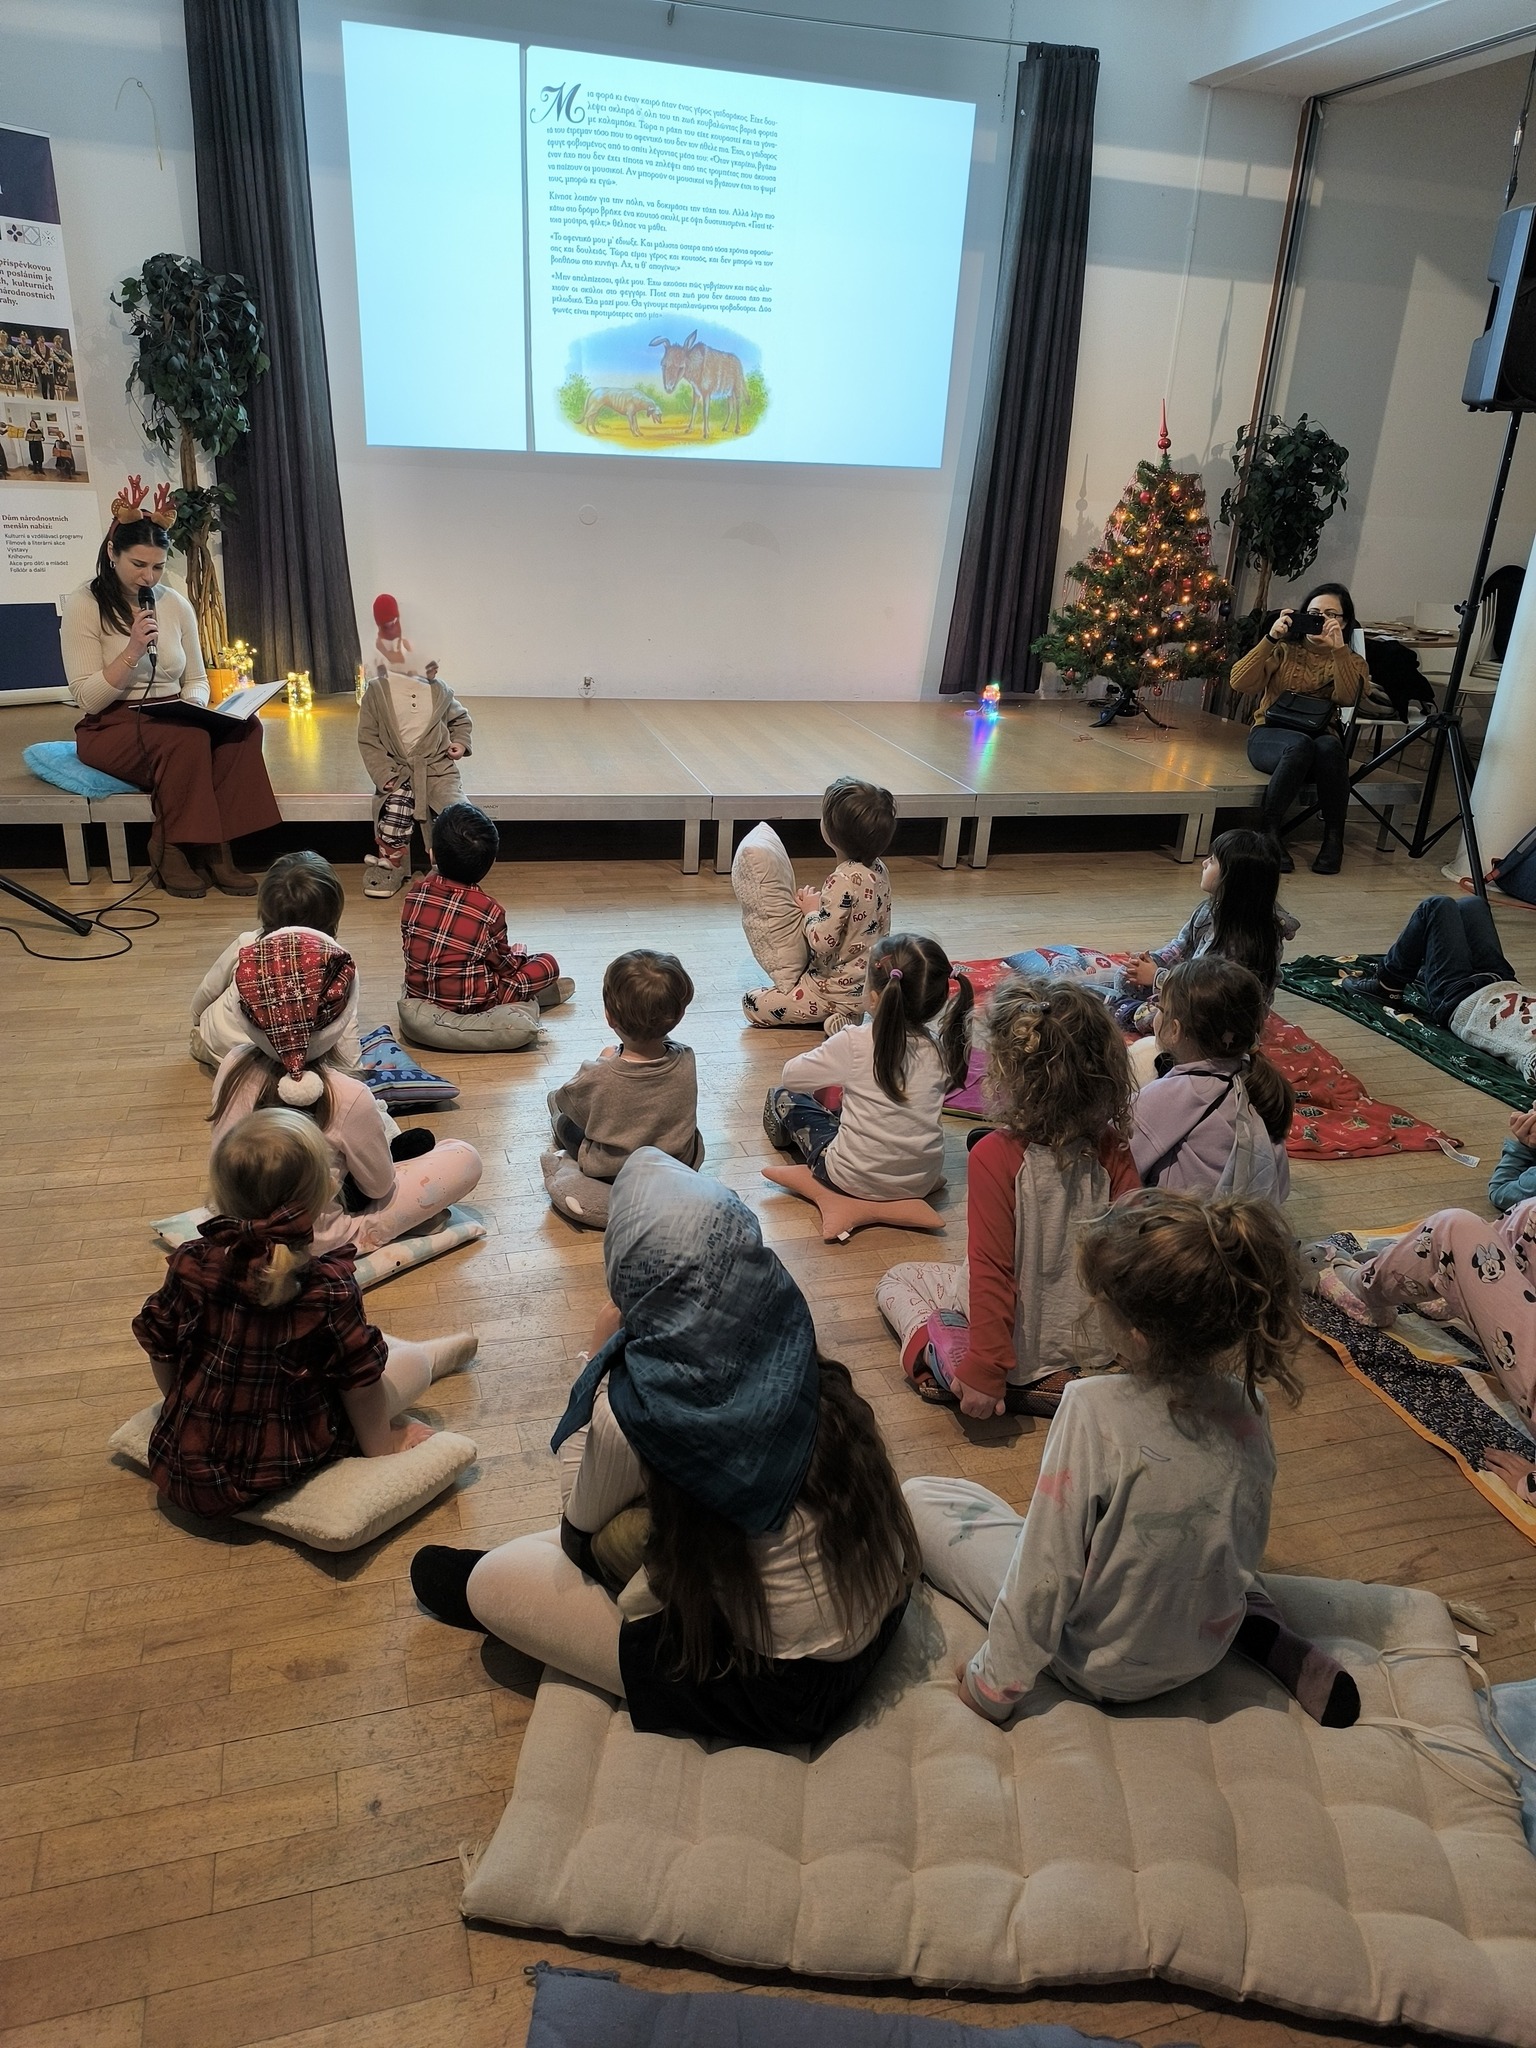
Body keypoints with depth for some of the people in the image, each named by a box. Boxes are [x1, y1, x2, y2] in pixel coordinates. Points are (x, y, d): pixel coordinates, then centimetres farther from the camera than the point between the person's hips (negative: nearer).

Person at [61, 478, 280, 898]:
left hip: (172, 722, 5)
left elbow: (196, 679, 16)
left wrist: (194, 704, -9)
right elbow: (87, 698, -10)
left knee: (245, 726, -25)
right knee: (187, 738, -36)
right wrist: (132, 651, -21)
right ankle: (171, 851, -20)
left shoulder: (175, 604, 9)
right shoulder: (83, 606, -5)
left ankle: (214, 847, -23)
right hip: (110, 729, -5)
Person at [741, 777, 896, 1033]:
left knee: (752, 1003, 2)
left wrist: (811, 910, -10)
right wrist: (823, 904, 5)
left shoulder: (844, 881, -29)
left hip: (839, 990, -9)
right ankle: (842, 1014, 12)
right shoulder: (878, 869, -2)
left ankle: (833, 1016, -4)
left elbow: (822, 944, -28)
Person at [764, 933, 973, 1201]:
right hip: (923, 1182, 5)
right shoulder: (940, 1049, -8)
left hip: (854, 1180, -5)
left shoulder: (854, 1043, -19)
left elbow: (790, 1076, -6)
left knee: (783, 1097, 20)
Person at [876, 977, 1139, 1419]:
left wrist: (985, 1370, -15)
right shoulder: (1113, 1150, -12)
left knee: (897, 1280, 18)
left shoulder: (995, 1156, -24)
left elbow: (991, 1269, -22)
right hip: (1097, 1347, 4)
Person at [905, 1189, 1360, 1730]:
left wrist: (993, 1684, -9)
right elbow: (1243, 1548, 0)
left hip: (1097, 1669, -4)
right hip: (1210, 1647, 5)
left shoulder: (1093, 1410, -34)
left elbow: (1044, 1574, -25)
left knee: (918, 1498, 7)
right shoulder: (1246, 1406, -17)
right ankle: (1270, 1640, 14)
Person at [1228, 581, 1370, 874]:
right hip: (1270, 735, -1)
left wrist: (1339, 649, -21)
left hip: (1322, 741, 1)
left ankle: (1334, 837, -22)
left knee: (1329, 746, -36)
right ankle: (1270, 830, -23)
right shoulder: (1284, 650, 6)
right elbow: (1239, 683, -10)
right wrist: (1271, 639, -18)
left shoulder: (1352, 661, 10)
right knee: (1300, 745, -37)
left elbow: (1347, 697, -13)